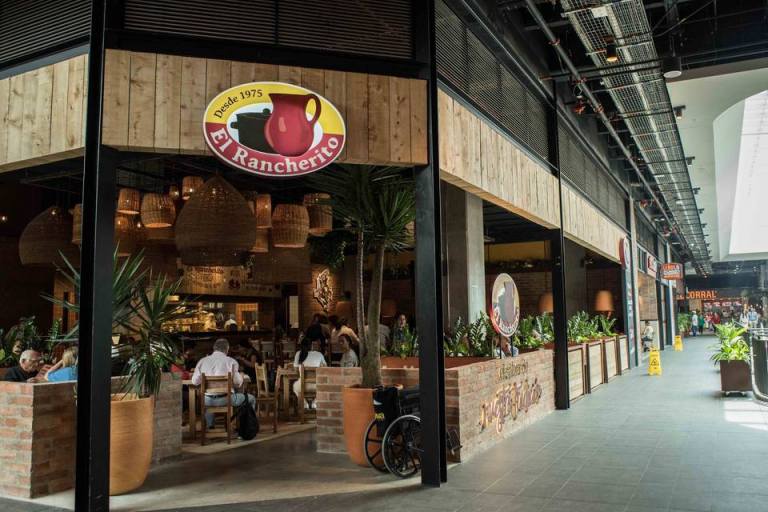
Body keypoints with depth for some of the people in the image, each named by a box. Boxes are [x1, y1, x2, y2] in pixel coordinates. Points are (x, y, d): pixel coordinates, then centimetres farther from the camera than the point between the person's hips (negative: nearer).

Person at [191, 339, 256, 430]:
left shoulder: (202, 361, 4)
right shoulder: (231, 361, -5)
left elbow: (195, 382, 6)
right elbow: (238, 383, -8)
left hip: (207, 401, 4)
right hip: (225, 399, -4)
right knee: (251, 399, 16)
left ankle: (209, 425, 44)